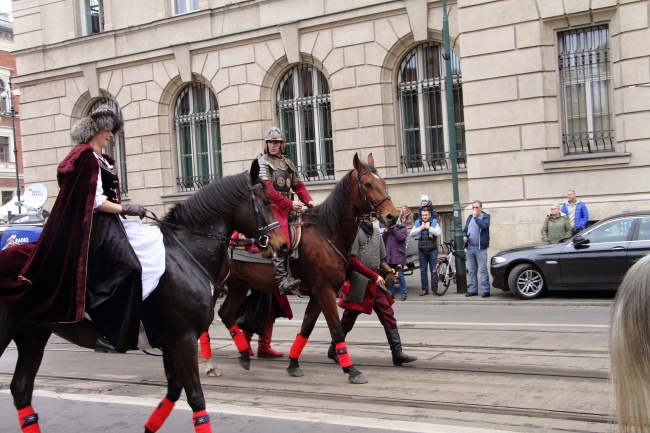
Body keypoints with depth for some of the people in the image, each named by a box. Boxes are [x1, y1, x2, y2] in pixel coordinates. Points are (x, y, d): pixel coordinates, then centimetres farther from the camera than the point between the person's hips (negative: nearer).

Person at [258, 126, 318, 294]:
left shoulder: (288, 164, 20)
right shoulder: (263, 162, -1)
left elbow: (299, 186, 18)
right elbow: (268, 191, -12)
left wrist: (309, 200, -2)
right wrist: (290, 204, -16)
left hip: (286, 208, 8)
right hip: (269, 206, -8)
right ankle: (282, 279, -33)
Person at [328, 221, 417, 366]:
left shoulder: (375, 232, 13)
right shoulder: (355, 231, -10)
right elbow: (353, 260, -17)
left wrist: (388, 269, 0)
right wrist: (374, 275, -18)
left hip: (375, 284, 7)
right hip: (358, 284, -6)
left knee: (388, 316, -2)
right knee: (348, 319, 5)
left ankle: (397, 353, -3)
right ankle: (334, 350, 23)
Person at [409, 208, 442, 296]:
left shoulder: (434, 222, 3)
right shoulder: (418, 223, 10)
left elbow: (439, 233, -12)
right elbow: (411, 234, 0)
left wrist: (429, 227, -13)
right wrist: (421, 228, -9)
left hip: (432, 250, -3)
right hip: (421, 250, 3)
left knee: (433, 270, -1)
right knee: (423, 270, 5)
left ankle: (435, 288, 7)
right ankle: (424, 289, 10)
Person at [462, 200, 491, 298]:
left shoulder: (485, 216, 1)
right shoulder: (470, 217, 18)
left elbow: (484, 226, -20)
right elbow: (465, 230, 22)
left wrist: (475, 217, -14)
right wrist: (464, 237, 2)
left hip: (480, 248, -6)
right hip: (469, 248, 6)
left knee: (483, 270, -7)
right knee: (471, 270, 9)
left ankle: (486, 290, -6)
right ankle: (473, 290, 14)